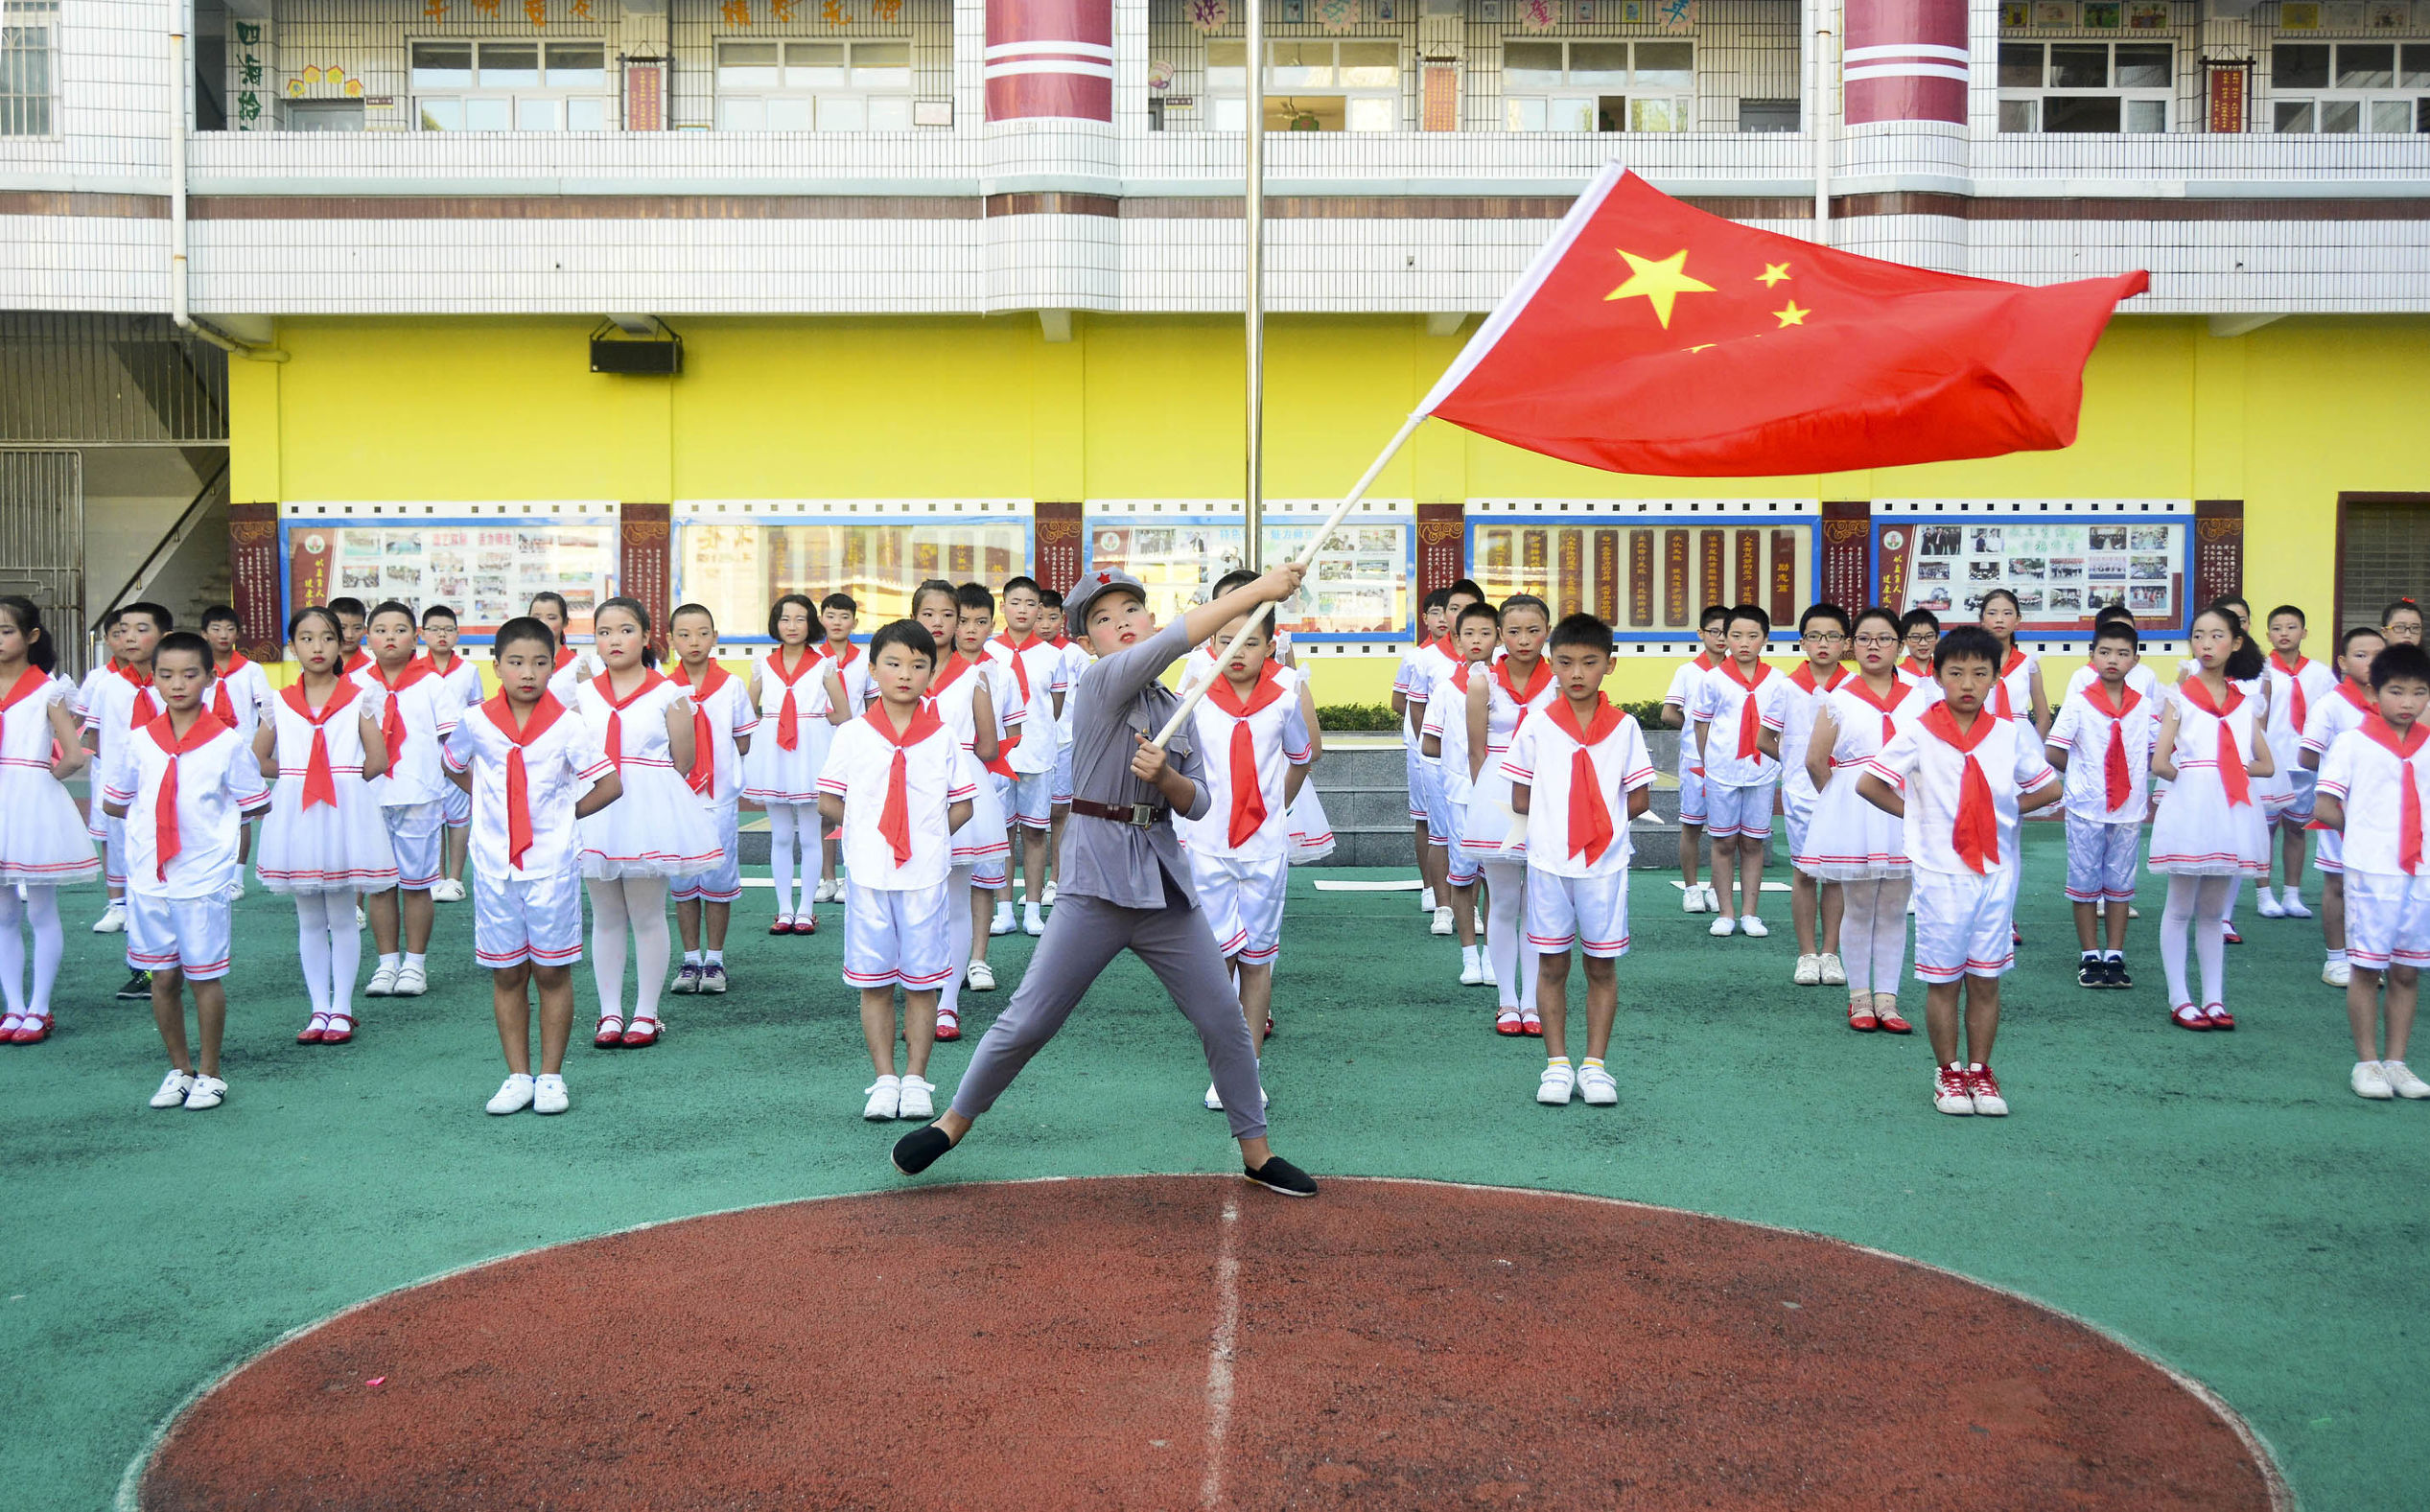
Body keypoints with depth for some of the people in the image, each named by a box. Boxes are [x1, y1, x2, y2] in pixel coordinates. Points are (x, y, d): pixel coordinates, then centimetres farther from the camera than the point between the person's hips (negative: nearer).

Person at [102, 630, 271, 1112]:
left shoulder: (226, 743, -5)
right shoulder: (138, 742, 4)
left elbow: (255, 804, 3)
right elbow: (113, 802, 14)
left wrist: (212, 818, 0)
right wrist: (155, 816, 7)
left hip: (203, 877, -3)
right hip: (148, 877, 3)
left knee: (205, 976, 4)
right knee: (163, 977, 9)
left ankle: (209, 1073, 16)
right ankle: (179, 1069, 23)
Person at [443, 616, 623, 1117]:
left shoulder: (567, 727, -7)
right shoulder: (476, 723, 0)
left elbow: (610, 784, -3)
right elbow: (453, 766, 20)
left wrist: (566, 812, 0)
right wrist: (489, 801, 10)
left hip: (552, 865, -2)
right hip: (494, 865, 2)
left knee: (551, 972, 4)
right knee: (506, 975, 7)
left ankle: (551, 1076, 14)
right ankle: (518, 1076, 17)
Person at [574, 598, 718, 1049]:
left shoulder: (667, 694, -3)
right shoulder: (584, 695, 8)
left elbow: (683, 763, -2)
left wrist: (640, 780, -1)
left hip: (649, 812, -4)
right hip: (596, 815, 4)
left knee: (647, 915, 3)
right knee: (605, 917, 9)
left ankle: (647, 1013, 12)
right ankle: (610, 1012, 17)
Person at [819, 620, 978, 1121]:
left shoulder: (943, 738, 3)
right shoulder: (852, 736, 2)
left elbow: (962, 806, 8)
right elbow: (828, 803, 6)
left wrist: (928, 835, -2)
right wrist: (867, 831, 1)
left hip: (925, 873, 0)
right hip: (868, 873, 0)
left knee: (921, 981, 4)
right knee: (874, 981, 5)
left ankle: (915, 1079, 14)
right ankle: (885, 1080, 14)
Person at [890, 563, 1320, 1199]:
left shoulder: (1177, 710, 12)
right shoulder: (1102, 682, -7)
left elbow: (1197, 805, 9)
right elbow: (1174, 641, -23)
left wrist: (1164, 775, -12)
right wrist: (1260, 588, -22)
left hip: (1166, 885, 6)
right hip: (1096, 884, -6)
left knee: (1225, 1021, 8)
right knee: (1026, 1023, -4)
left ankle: (1257, 1153, 22)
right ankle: (952, 1123, 17)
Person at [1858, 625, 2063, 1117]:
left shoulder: (2010, 734, 2)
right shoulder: (1918, 734, -6)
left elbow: (2049, 789, 13)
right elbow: (1868, 784, -5)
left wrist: (2003, 810, 5)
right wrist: (1916, 814, -1)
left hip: (1996, 873, 2)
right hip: (1941, 873, -2)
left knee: (1986, 979, 8)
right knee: (1943, 980, 5)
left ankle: (1980, 1071, 21)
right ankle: (1948, 1072, 18)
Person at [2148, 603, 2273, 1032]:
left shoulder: (2245, 703, 12)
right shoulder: (2180, 699, 0)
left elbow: (2265, 765, 10)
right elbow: (2160, 763, -8)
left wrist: (2232, 769, -4)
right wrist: (2191, 776, 1)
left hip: (2231, 813, 4)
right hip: (2189, 808, -4)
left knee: (2213, 910, 11)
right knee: (2181, 908, 1)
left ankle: (2214, 998, 15)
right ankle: (2179, 1000, 5)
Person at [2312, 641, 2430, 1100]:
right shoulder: (2353, 742, -3)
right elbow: (2325, 806, -3)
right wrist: (2365, 832, 3)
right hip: (2372, 871, -3)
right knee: (2366, 967, 3)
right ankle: (2367, 1062, 13)